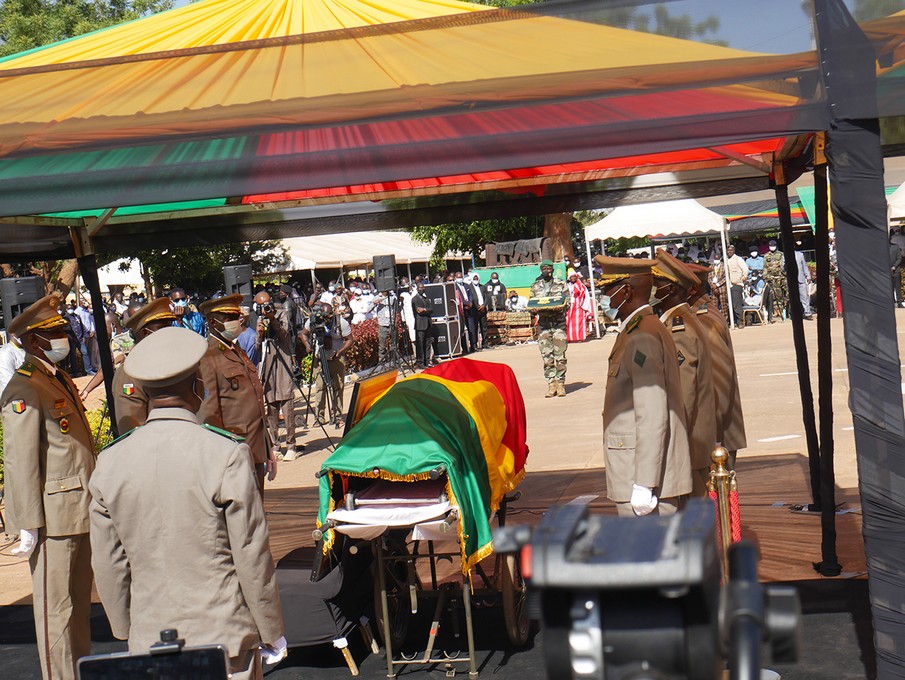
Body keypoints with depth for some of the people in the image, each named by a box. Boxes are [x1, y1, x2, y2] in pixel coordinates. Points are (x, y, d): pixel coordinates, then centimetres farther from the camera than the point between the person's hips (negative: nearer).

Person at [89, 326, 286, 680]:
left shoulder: (109, 462, -3)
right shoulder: (227, 455, -16)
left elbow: (108, 565, 5)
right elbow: (253, 557, -11)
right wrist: (272, 632, 2)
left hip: (148, 640, 4)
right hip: (223, 637, -4)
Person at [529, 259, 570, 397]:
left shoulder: (561, 284, 7)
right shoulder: (535, 286, 12)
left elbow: (567, 301, 2)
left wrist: (561, 307, -19)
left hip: (559, 322, -2)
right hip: (543, 323, 2)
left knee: (560, 355, -5)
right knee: (546, 356, -1)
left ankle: (560, 383, 2)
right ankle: (551, 384, 5)